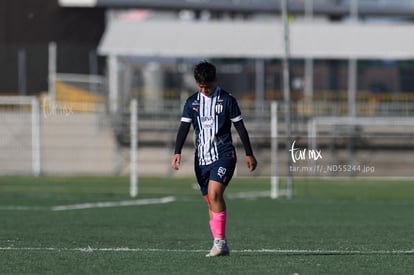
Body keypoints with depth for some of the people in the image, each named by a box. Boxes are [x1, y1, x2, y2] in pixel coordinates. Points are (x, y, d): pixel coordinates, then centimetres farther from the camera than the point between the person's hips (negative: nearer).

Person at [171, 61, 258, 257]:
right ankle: (220, 247, 12)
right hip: (202, 158, 5)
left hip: (223, 155, -5)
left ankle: (220, 241, -20)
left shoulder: (227, 100, -1)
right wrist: (177, 152, -11)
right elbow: (184, 128, 3)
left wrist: (249, 154, 5)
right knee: (211, 201, 6)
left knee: (214, 193, -22)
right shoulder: (192, 102, 8)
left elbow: (240, 128, 3)